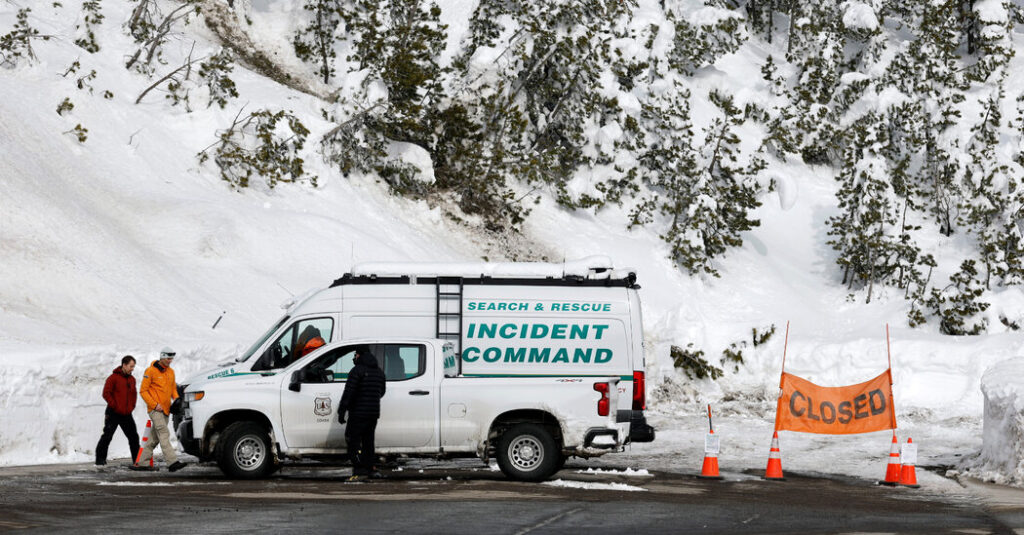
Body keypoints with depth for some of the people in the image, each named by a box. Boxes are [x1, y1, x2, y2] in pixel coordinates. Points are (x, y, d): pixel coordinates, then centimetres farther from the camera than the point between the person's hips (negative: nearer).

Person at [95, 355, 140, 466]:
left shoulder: (132, 379, 12)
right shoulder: (114, 377, -9)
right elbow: (106, 393, -13)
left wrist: (132, 406, 9)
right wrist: (114, 406, -15)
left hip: (127, 414, 6)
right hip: (113, 414, -6)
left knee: (134, 436, 7)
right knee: (107, 437, -4)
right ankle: (100, 459, 1)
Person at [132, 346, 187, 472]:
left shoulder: (171, 372, 16)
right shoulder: (151, 371, -6)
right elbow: (143, 391, -5)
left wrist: (176, 399, 4)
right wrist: (154, 404, -14)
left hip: (165, 410, 8)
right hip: (155, 410, -8)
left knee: (155, 438, 9)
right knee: (164, 433, -18)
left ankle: (142, 463, 17)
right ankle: (173, 462, -29)